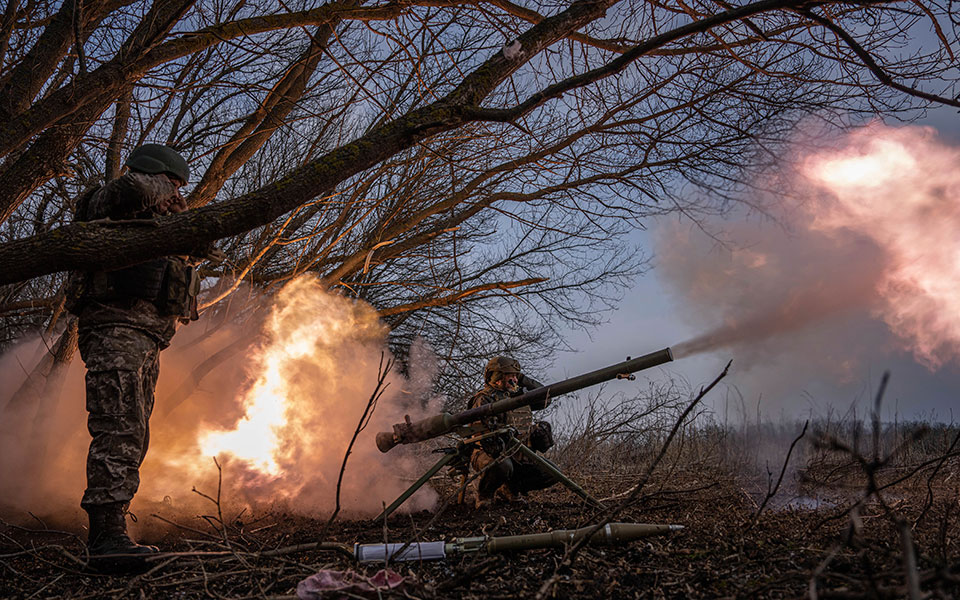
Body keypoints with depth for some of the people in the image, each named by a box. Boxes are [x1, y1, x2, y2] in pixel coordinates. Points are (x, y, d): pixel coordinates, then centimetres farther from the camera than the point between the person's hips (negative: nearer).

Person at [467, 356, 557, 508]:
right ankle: (481, 493, -7)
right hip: (491, 454, -7)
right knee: (502, 466, -41)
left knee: (551, 473, -5)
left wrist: (523, 380, 12)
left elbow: (545, 398, 21)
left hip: (518, 456, 7)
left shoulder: (518, 395, 15)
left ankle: (510, 489, 15)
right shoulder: (484, 399, -10)